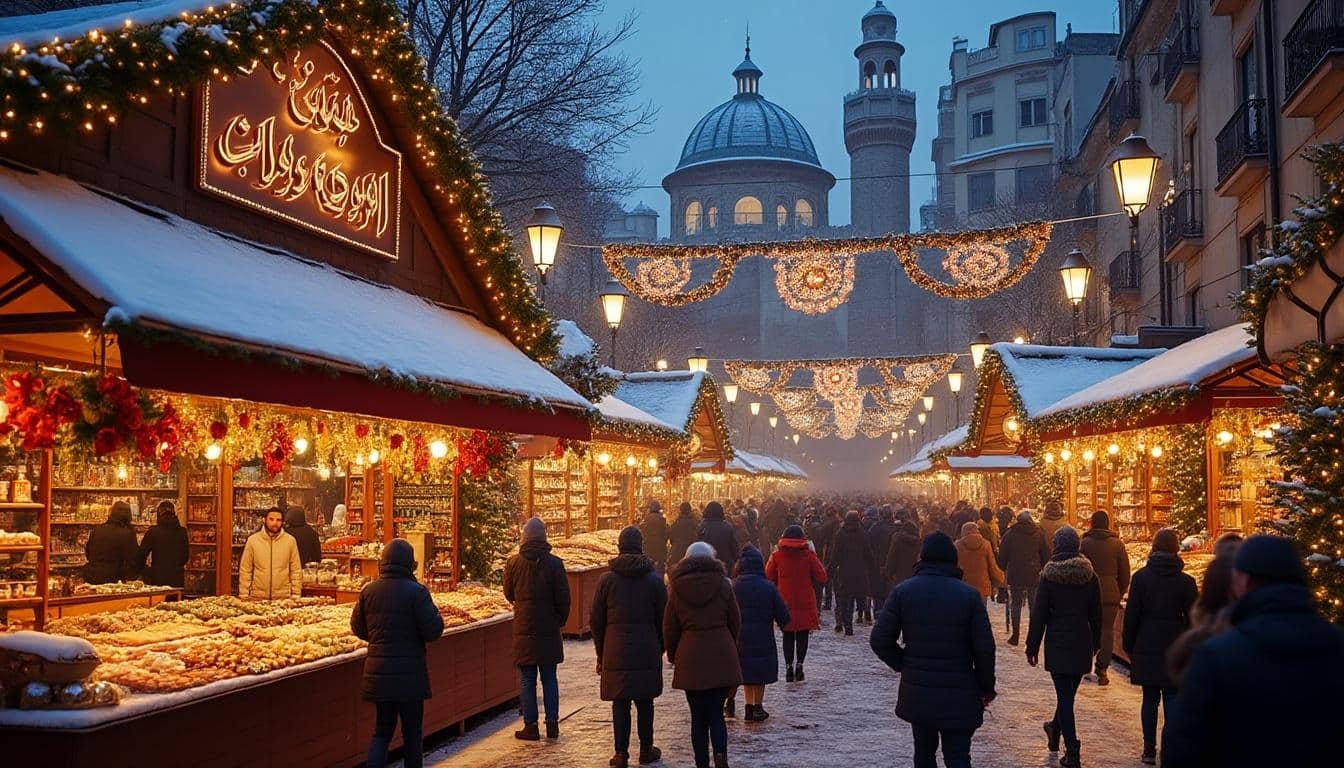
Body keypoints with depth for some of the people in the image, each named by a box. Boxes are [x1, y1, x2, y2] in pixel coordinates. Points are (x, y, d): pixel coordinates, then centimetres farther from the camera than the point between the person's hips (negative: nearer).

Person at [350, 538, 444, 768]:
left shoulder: (368, 591, 1)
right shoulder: (416, 592, -14)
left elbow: (357, 628, 9)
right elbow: (433, 630, -15)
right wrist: (437, 616, 5)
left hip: (378, 672, 4)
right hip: (409, 673, -4)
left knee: (382, 728, 14)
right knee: (411, 730, 10)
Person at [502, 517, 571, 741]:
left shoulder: (513, 563, -6)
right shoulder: (554, 563, -7)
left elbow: (508, 594, 8)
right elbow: (563, 597, -4)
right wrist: (560, 620, 12)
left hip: (523, 629, -1)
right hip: (549, 630, 1)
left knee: (527, 679, 6)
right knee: (549, 677, 11)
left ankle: (530, 726, 6)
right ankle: (552, 723, 12)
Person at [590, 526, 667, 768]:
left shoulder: (607, 580, -2)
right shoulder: (654, 579, -1)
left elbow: (596, 621, 2)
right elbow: (662, 619, 3)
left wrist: (601, 654, 10)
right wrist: (660, 649, 13)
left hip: (616, 651, 0)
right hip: (647, 651, 1)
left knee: (620, 703, 5)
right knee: (644, 702, 11)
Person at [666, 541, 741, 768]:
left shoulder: (677, 588, 1)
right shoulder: (723, 585, 1)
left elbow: (669, 628, 4)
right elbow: (735, 623, 7)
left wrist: (672, 655, 18)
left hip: (690, 659, 0)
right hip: (722, 657, 0)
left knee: (698, 716, 8)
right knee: (716, 713, 5)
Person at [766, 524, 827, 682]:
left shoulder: (777, 556, -3)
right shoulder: (809, 555, -5)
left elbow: (768, 578, 2)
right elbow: (822, 578, -4)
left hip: (785, 602, 1)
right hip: (805, 603, -1)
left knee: (788, 636, 12)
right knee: (802, 635, 9)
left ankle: (789, 667, 4)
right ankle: (799, 664, -3)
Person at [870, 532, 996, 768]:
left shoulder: (902, 591, -4)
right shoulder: (970, 595, -6)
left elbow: (880, 640, -7)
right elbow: (985, 647, -7)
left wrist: (903, 665, 9)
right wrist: (986, 687, 5)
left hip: (917, 692, 2)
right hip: (959, 694, -1)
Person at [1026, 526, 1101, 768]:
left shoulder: (1049, 576, -9)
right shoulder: (1090, 576, -1)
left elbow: (1038, 615, -7)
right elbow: (1096, 614, 6)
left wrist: (1032, 646, 0)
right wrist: (1096, 643, 17)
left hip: (1057, 644, -3)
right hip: (1082, 645, 3)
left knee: (1064, 694, -1)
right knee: (1069, 691, 19)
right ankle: (1055, 730, 39)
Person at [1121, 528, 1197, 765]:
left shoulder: (1141, 577, -3)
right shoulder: (1186, 581, -3)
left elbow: (1131, 614, -2)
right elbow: (1192, 619, 0)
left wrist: (1129, 645, 7)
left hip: (1147, 647, 1)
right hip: (1175, 648, -1)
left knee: (1150, 698, 8)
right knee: (1172, 698, 3)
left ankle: (1150, 750, 13)